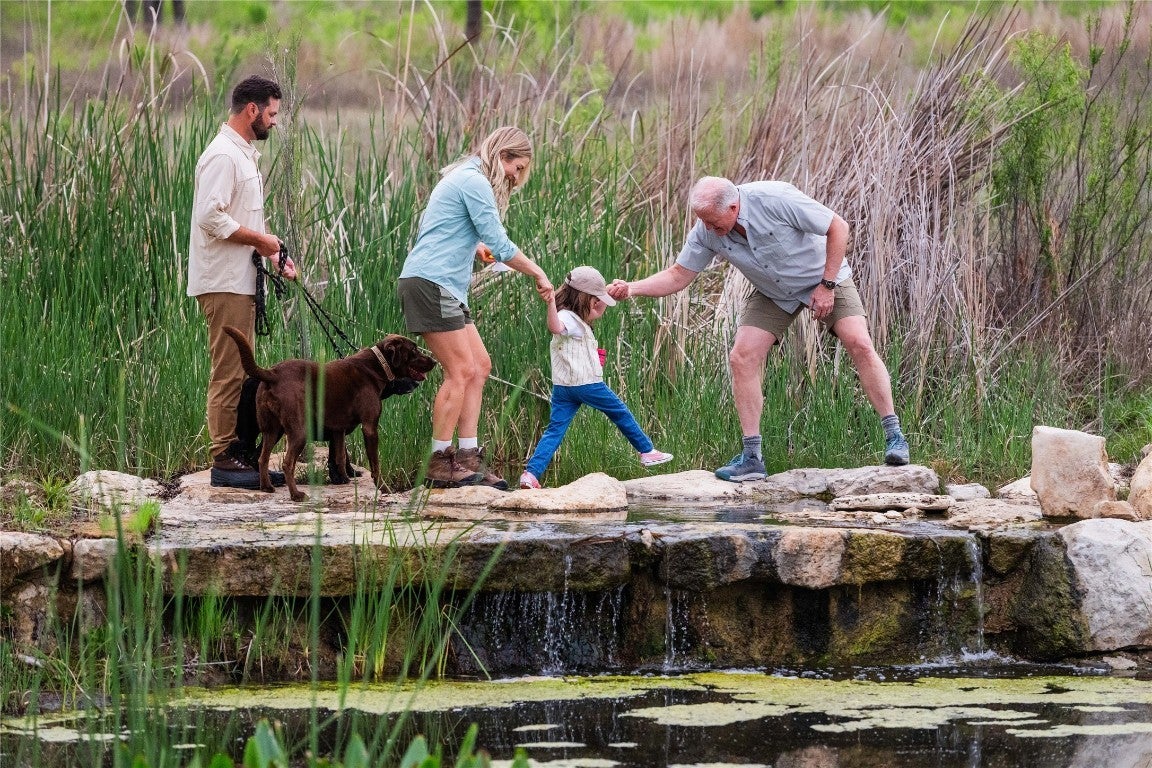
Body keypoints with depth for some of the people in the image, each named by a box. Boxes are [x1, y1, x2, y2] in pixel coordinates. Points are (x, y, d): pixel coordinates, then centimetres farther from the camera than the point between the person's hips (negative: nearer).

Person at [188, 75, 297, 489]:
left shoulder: (243, 155, 18)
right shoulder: (222, 156, -15)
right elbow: (210, 217, -24)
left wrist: (272, 255, 15)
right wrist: (260, 239, -16)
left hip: (241, 281, 10)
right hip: (224, 283, -10)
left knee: (241, 373, 11)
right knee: (229, 374, -9)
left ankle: (242, 454, 15)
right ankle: (225, 459, -8)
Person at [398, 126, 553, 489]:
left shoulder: (466, 179, 21)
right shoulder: (475, 182, -12)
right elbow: (500, 246, -15)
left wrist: (475, 247, 16)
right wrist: (538, 274, -5)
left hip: (446, 288, 11)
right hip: (430, 283, -11)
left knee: (479, 366, 8)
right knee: (460, 372, -11)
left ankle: (468, 458, 7)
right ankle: (439, 464, -8)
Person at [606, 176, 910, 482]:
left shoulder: (776, 199, -33)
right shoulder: (706, 232, -19)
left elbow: (838, 227, -24)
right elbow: (678, 276, -9)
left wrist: (827, 285, -23)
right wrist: (631, 289, -24)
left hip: (823, 277, -4)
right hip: (773, 293, 4)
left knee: (859, 344, -20)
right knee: (742, 358, -13)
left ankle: (894, 436, -10)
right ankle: (752, 457, -9)